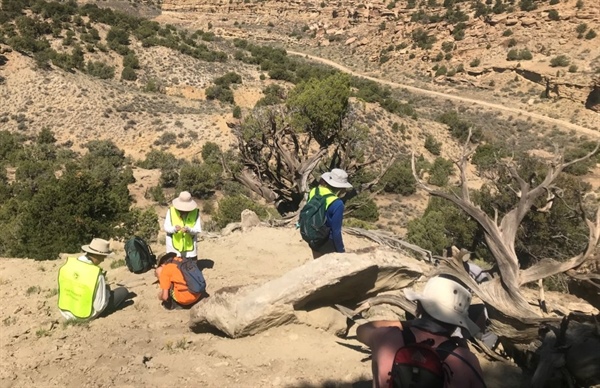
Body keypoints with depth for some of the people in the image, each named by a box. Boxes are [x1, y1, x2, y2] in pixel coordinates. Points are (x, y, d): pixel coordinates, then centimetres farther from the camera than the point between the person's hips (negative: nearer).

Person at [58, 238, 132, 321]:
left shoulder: (68, 263, -14)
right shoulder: (97, 275, -30)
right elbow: (100, 307, -24)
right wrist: (107, 290, -5)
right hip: (86, 317, -6)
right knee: (123, 291, 4)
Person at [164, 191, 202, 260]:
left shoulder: (195, 212, -3)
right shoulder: (171, 211, -3)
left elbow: (198, 229, -7)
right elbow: (166, 228, -4)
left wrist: (188, 229, -28)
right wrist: (174, 229, -26)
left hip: (190, 247, 1)